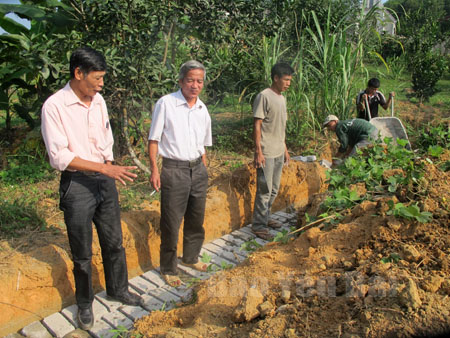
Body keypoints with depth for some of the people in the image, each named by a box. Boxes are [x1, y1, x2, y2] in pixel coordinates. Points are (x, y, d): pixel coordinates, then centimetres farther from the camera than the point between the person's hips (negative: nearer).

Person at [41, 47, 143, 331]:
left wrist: (110, 166, 5)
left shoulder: (99, 101, 5)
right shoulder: (54, 106, -14)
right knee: (82, 253, 9)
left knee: (114, 242, 17)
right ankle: (85, 303, 32)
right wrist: (105, 167, -24)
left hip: (105, 180, 6)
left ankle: (118, 290, 38)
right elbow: (59, 156, -20)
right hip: (77, 184, -5)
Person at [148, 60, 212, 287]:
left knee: (196, 219, 17)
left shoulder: (202, 109, 8)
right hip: (174, 169, -6)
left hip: (198, 169, 6)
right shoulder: (165, 103, -9)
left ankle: (190, 258, 38)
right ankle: (168, 268, 20)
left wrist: (203, 170, 15)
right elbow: (153, 139, -7)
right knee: (171, 223, 1)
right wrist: (154, 170, -12)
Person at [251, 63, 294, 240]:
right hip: (266, 153, -9)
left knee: (274, 189, 16)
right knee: (265, 190, -3)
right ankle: (258, 225, 9)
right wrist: (258, 152, -19)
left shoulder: (282, 98, 15)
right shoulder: (264, 96, -12)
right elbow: (256, 126, -15)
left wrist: (285, 149, 20)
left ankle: (265, 218, 31)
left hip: (278, 152, 9)